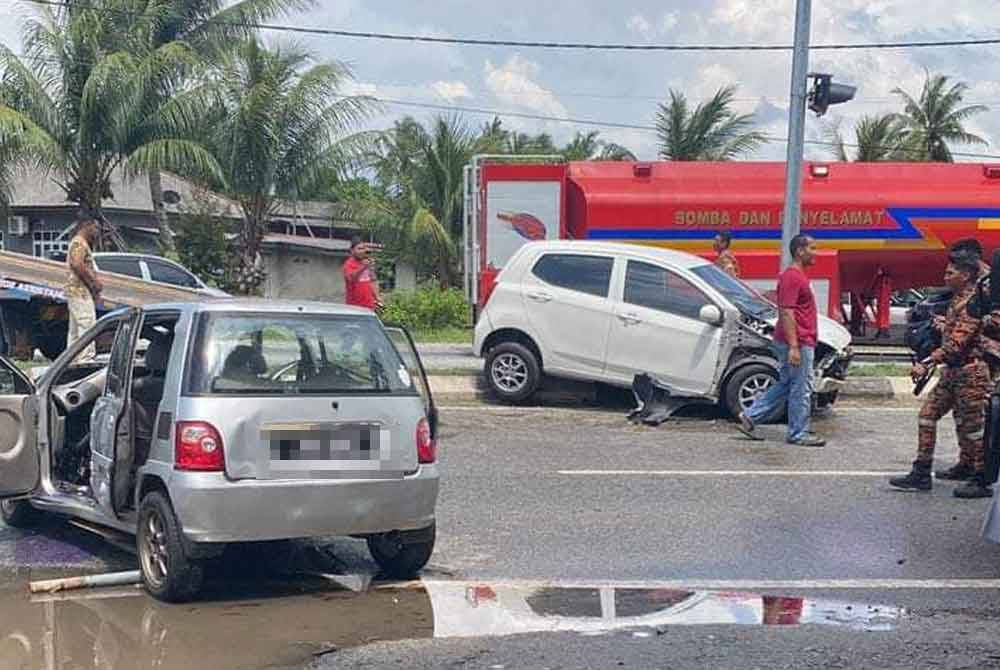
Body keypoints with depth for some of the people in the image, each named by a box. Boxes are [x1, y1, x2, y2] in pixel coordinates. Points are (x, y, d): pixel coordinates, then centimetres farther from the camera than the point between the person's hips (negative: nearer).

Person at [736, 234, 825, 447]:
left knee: (785, 385, 16)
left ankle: (749, 417, 17)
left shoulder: (798, 276, 16)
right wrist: (794, 347, -25)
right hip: (797, 343, -10)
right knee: (801, 389, -1)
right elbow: (787, 313, -22)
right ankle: (798, 434, 8)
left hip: (799, 342, 10)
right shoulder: (792, 277, -17)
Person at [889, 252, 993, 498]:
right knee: (928, 413, 7)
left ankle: (981, 482, 5)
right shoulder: (957, 300, 14)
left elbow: (956, 344, -24)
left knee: (972, 426, -4)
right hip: (952, 371, 10)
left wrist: (927, 364, -26)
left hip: (969, 372, -10)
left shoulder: (972, 303, -17)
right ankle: (921, 474, 10)